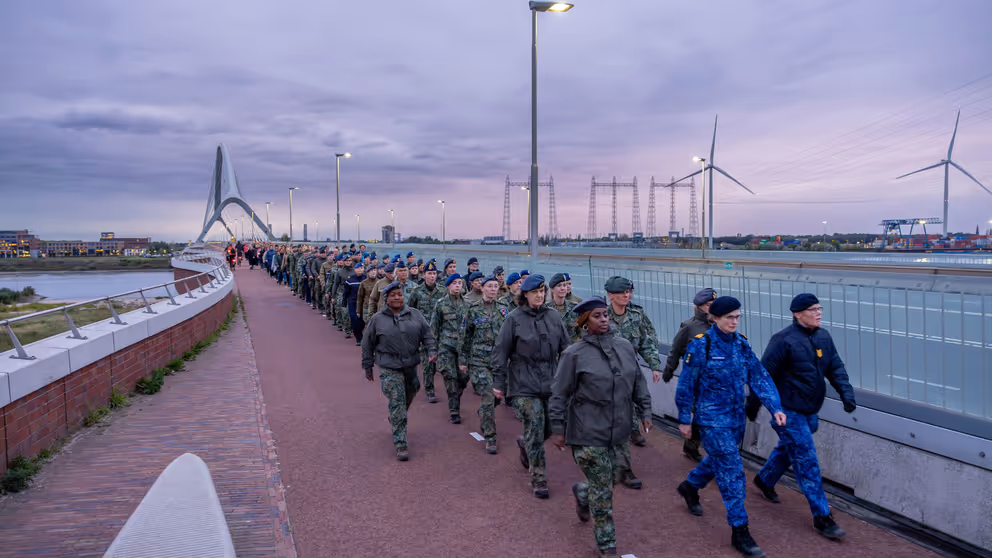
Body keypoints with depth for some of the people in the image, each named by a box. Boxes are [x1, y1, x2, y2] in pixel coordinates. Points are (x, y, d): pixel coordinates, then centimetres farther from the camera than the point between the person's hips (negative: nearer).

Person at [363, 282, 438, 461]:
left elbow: (427, 335, 8)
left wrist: (432, 350, -9)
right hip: (390, 368, -4)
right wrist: (367, 367, 7)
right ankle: (401, 444, -3)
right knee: (397, 405, -8)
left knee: (407, 400, 19)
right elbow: (368, 345, 5)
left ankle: (394, 423, 49)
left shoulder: (415, 315, 5)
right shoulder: (378, 319, -1)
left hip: (411, 366, 4)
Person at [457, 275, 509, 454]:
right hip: (480, 360, -4)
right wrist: (462, 360, 2)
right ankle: (490, 438, -1)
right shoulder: (473, 310, -2)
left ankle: (483, 418, 43)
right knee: (488, 398, -10)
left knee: (497, 396, 12)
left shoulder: (504, 310, 7)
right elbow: (464, 336, 3)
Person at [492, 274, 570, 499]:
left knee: (547, 428, 10)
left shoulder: (554, 316, 6)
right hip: (524, 384, -4)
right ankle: (538, 478, 6)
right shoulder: (514, 319, -6)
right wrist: (499, 382, -4)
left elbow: (565, 348, 12)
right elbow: (501, 352, -4)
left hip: (550, 383, 5)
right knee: (535, 427, -8)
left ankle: (525, 444, 43)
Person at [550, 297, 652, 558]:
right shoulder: (574, 354, -11)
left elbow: (638, 381, 14)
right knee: (602, 490, 2)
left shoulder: (625, 346, 4)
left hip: (619, 431, 5)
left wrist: (644, 411, 10)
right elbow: (559, 394, -7)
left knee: (607, 480, 16)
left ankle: (581, 492, 50)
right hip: (589, 434, -5)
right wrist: (558, 429, -7)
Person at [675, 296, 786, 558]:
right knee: (732, 471, -7)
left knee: (719, 460, 23)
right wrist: (684, 419, -6)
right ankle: (739, 531, 3)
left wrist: (775, 407, -14)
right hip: (712, 419, -6)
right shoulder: (701, 345, -16)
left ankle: (690, 486, 51)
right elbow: (686, 385, -10)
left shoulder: (741, 343, 1)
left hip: (736, 417, 7)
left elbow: (758, 376, -2)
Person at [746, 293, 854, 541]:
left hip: (810, 412, 8)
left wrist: (846, 392, -7)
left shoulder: (823, 337, 4)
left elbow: (835, 367, 9)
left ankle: (765, 480, 50)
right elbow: (763, 373, -15)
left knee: (788, 448, 25)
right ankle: (822, 517, 1)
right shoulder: (784, 340, -19)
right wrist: (753, 405, -10)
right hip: (789, 411, -8)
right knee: (807, 462, -6)